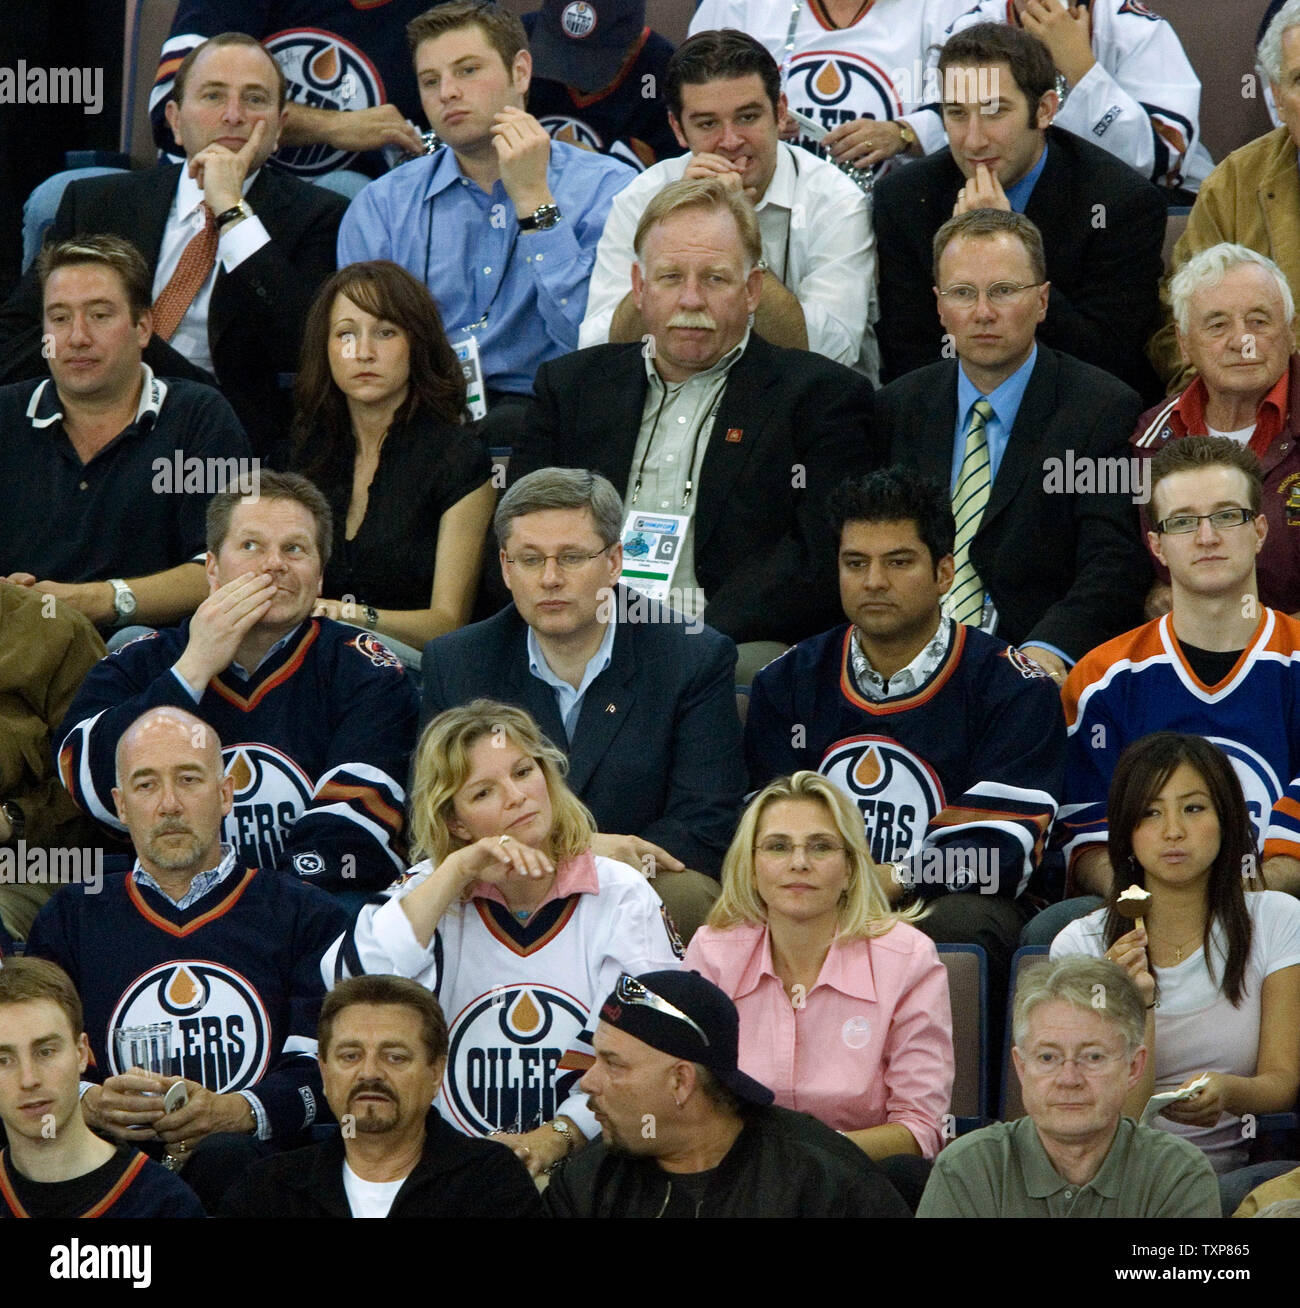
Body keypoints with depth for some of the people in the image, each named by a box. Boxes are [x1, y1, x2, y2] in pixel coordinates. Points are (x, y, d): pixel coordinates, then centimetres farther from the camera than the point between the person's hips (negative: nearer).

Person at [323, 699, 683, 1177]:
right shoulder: (431, 893, 10)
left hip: (588, 1167, -1)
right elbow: (348, 983, -9)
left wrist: (556, 1137, -17)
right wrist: (456, 871, -8)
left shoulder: (622, 898, 6)